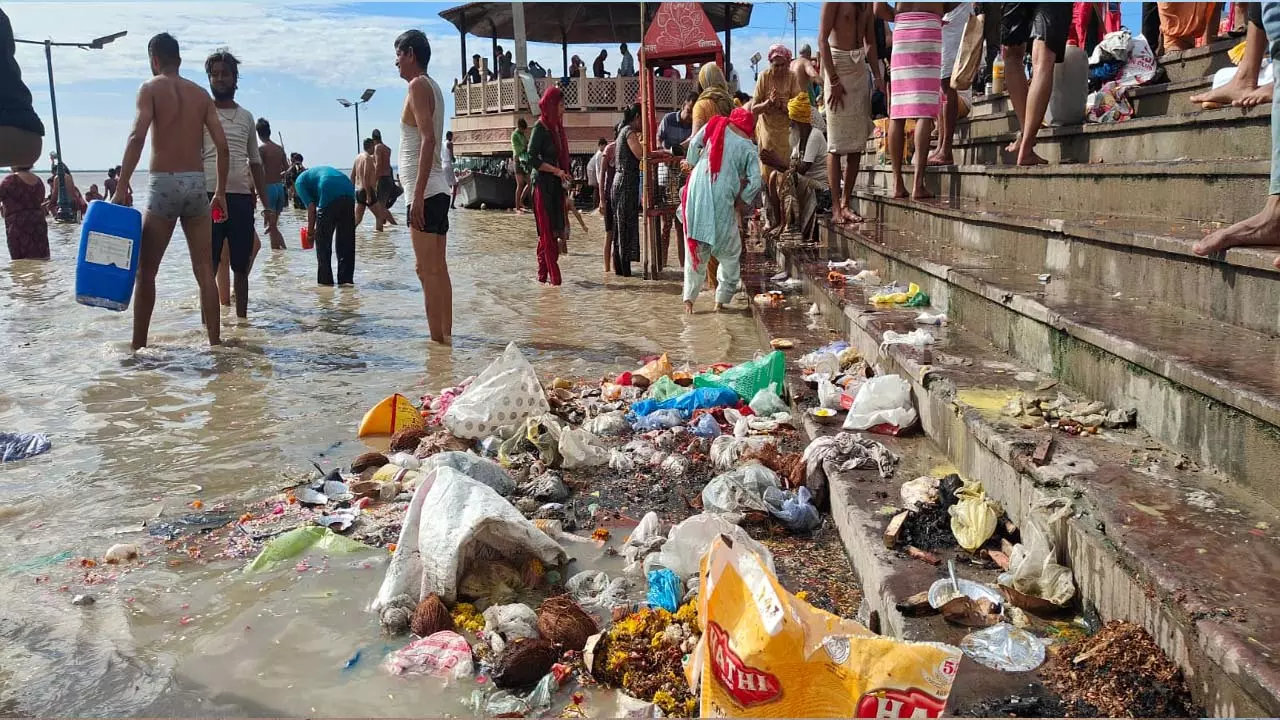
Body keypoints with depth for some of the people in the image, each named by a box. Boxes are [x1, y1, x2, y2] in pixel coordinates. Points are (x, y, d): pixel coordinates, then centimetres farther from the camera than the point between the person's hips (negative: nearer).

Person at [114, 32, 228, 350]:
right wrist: (220, 192, 13)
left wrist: (122, 187, -13)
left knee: (146, 270, 4)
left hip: (163, 184, -4)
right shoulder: (201, 93, 13)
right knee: (204, 270, 6)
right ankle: (215, 341, 7)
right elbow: (222, 147, 7)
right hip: (197, 184, 4)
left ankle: (138, 346, 5)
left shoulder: (151, 88, 1)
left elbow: (137, 137, -13)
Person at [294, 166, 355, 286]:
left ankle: (325, 280, 9)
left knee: (322, 241, 7)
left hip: (330, 198, -6)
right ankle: (346, 279, 15)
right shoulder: (316, 171, 37)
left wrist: (310, 231, 11)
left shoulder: (299, 182, 16)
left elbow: (311, 208, 2)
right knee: (346, 241, 13)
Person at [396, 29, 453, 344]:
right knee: (438, 269, 10)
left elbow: (428, 139, -20)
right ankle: (445, 336, 13)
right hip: (437, 190, 10)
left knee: (428, 270, -10)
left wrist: (418, 194, -24)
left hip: (425, 192, -10)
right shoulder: (432, 86, 20)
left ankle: (437, 339, -9)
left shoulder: (418, 86, -8)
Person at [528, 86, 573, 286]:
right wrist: (557, 171, -19)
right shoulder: (540, 127, -9)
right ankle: (553, 276, -6)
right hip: (543, 184, -8)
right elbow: (532, 158, -16)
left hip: (556, 185, 8)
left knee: (555, 230, 7)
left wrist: (566, 176, 11)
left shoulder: (557, 126, 14)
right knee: (547, 230, -7)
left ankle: (543, 274, 13)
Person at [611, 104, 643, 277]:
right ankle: (624, 269, -4)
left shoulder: (623, 131, 18)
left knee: (621, 225, 11)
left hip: (620, 180, 10)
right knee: (626, 225, -6)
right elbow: (640, 154, -24)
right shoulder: (630, 131, -11)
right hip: (627, 181, -10)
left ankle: (619, 267, 15)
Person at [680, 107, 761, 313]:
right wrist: (741, 203, 8)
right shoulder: (747, 147, 2)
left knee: (695, 250, 13)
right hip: (721, 201, -3)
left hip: (697, 193, 3)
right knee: (730, 253, 14)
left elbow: (694, 144, 6)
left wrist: (694, 164, 24)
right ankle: (721, 299, 14)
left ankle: (689, 298, 10)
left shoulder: (715, 125, 8)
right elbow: (755, 181, -5)